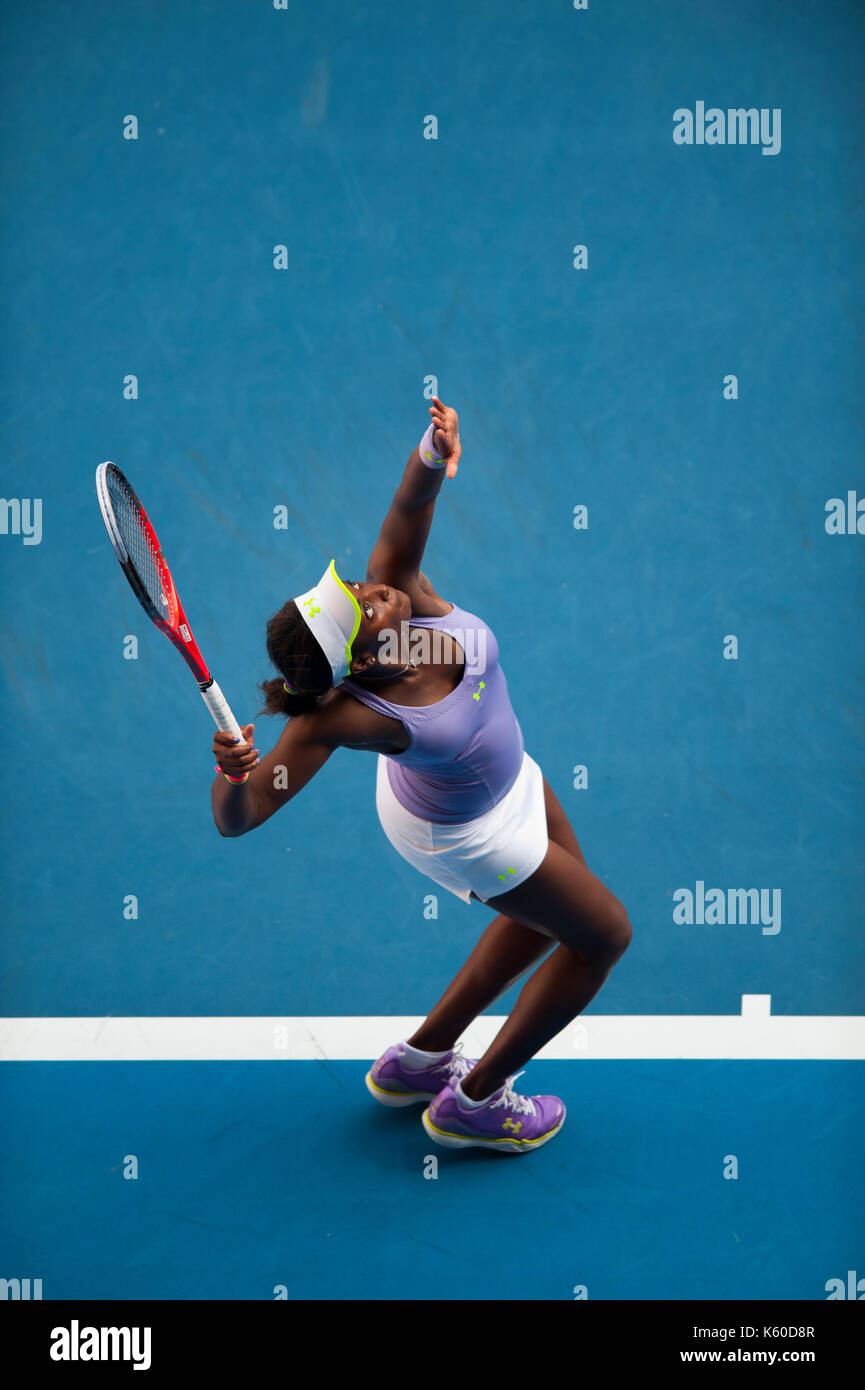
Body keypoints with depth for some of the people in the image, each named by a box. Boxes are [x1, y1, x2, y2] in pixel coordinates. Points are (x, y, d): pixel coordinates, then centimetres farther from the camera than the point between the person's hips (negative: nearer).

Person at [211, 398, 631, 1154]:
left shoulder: (399, 587, -31)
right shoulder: (344, 716, -41)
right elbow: (235, 819, -42)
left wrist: (433, 453, -57)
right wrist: (233, 775, -64)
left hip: (506, 774, 7)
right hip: (465, 834, -7)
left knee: (547, 913, 28)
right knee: (604, 934, 10)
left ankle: (419, 1059, 42)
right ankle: (474, 1103, 27)